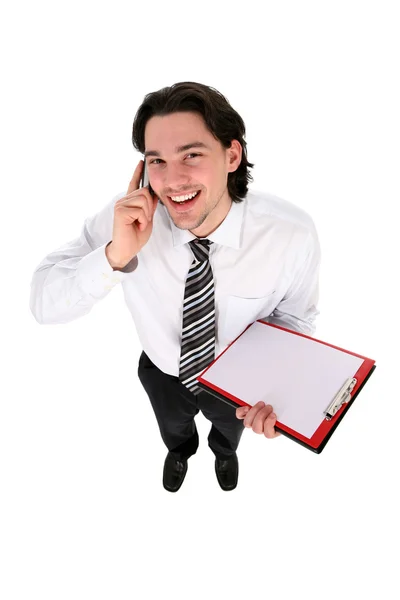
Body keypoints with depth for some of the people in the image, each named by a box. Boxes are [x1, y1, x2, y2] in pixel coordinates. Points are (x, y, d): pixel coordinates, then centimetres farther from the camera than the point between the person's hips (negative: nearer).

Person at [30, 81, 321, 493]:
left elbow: (294, 317, -15)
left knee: (230, 429, 37)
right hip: (163, 374, 1)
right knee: (173, 429, 36)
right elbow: (43, 305, -29)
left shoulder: (294, 235, -33)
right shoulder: (127, 218, -31)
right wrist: (115, 256, -46)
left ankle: (224, 452, 78)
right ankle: (180, 452, 77)